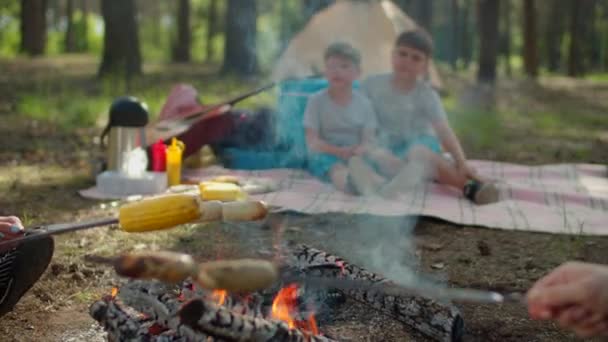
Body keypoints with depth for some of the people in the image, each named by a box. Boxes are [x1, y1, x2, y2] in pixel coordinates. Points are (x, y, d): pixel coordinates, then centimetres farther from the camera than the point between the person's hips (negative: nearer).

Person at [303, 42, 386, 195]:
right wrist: (338, 151, -22)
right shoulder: (316, 101, 0)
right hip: (326, 154, -3)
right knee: (337, 168, -37)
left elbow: (368, 140, -2)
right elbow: (312, 141, -7)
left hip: (356, 155, 3)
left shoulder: (363, 103, 5)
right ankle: (350, 182, -73)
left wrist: (359, 151, -27)